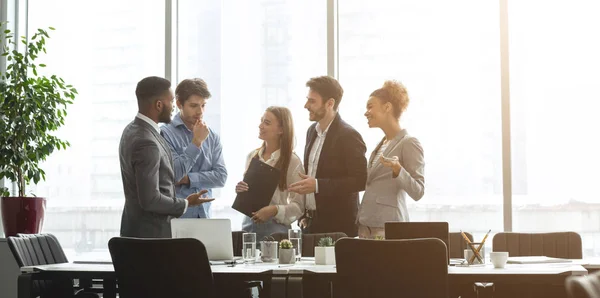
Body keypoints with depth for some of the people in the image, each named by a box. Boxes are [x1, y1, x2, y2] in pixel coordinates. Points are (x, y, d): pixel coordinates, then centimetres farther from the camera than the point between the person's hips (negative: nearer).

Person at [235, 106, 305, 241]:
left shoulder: (292, 161, -8)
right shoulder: (252, 156, 8)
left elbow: (299, 206, -9)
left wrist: (275, 210, -23)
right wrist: (239, 190, -2)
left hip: (275, 227, -5)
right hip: (249, 224, 5)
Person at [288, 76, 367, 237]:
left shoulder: (348, 136, -13)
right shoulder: (312, 131, 11)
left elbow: (360, 180, -17)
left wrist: (317, 185, -23)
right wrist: (304, 215, 12)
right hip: (311, 222, 7)